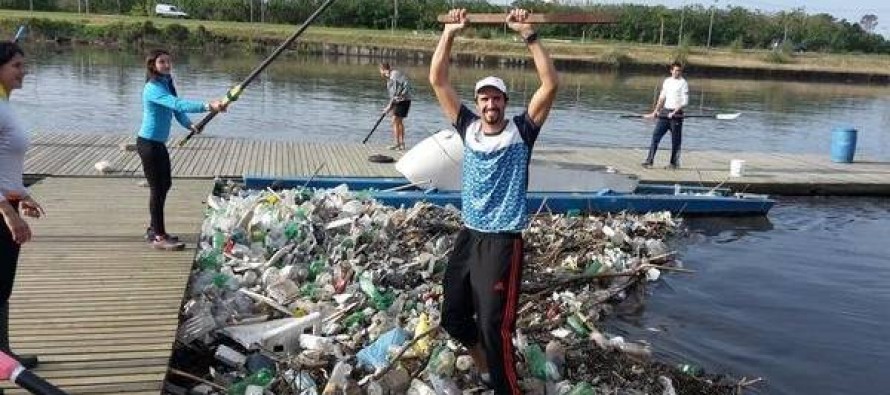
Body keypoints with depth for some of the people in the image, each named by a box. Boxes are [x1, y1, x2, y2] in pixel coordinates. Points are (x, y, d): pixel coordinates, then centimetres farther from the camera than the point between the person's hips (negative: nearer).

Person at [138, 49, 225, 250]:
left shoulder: (166, 83, 10)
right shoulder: (153, 88, -21)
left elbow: (176, 110, 9)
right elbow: (178, 104, -36)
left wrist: (189, 125, -9)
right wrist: (207, 106, -45)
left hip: (159, 143, 10)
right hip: (148, 143, -10)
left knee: (165, 184, 15)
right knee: (157, 188, -6)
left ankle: (154, 230, 27)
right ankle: (159, 237, 1)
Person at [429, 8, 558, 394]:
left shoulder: (521, 130, -5)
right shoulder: (468, 127, 3)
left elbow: (551, 84, -16)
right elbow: (437, 80, 0)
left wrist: (529, 35, -20)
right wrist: (449, 33, -7)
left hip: (503, 241, -5)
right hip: (468, 236, 5)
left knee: (494, 326, -6)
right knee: (452, 316, 16)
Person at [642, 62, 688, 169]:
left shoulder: (683, 83, -6)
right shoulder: (666, 81, 11)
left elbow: (685, 102, -11)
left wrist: (674, 112, -19)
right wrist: (655, 111, 14)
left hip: (676, 114, -5)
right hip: (664, 112, 5)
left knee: (676, 140, 2)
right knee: (656, 136, -1)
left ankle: (674, 163, 11)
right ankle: (649, 160, 0)